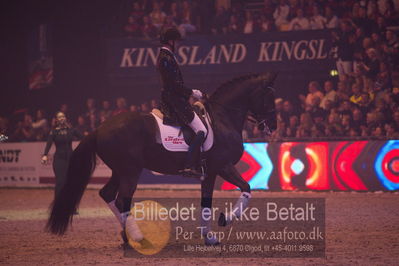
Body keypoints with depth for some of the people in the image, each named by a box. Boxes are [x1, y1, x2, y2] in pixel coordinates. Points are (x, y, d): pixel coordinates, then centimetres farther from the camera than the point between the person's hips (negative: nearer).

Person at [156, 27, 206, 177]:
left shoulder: (163, 56, 15)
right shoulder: (167, 58, -18)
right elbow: (175, 84, -21)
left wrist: (190, 92, 17)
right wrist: (191, 93, -10)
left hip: (168, 99, 11)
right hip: (174, 100, -11)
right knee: (201, 131, -13)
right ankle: (189, 167, -20)